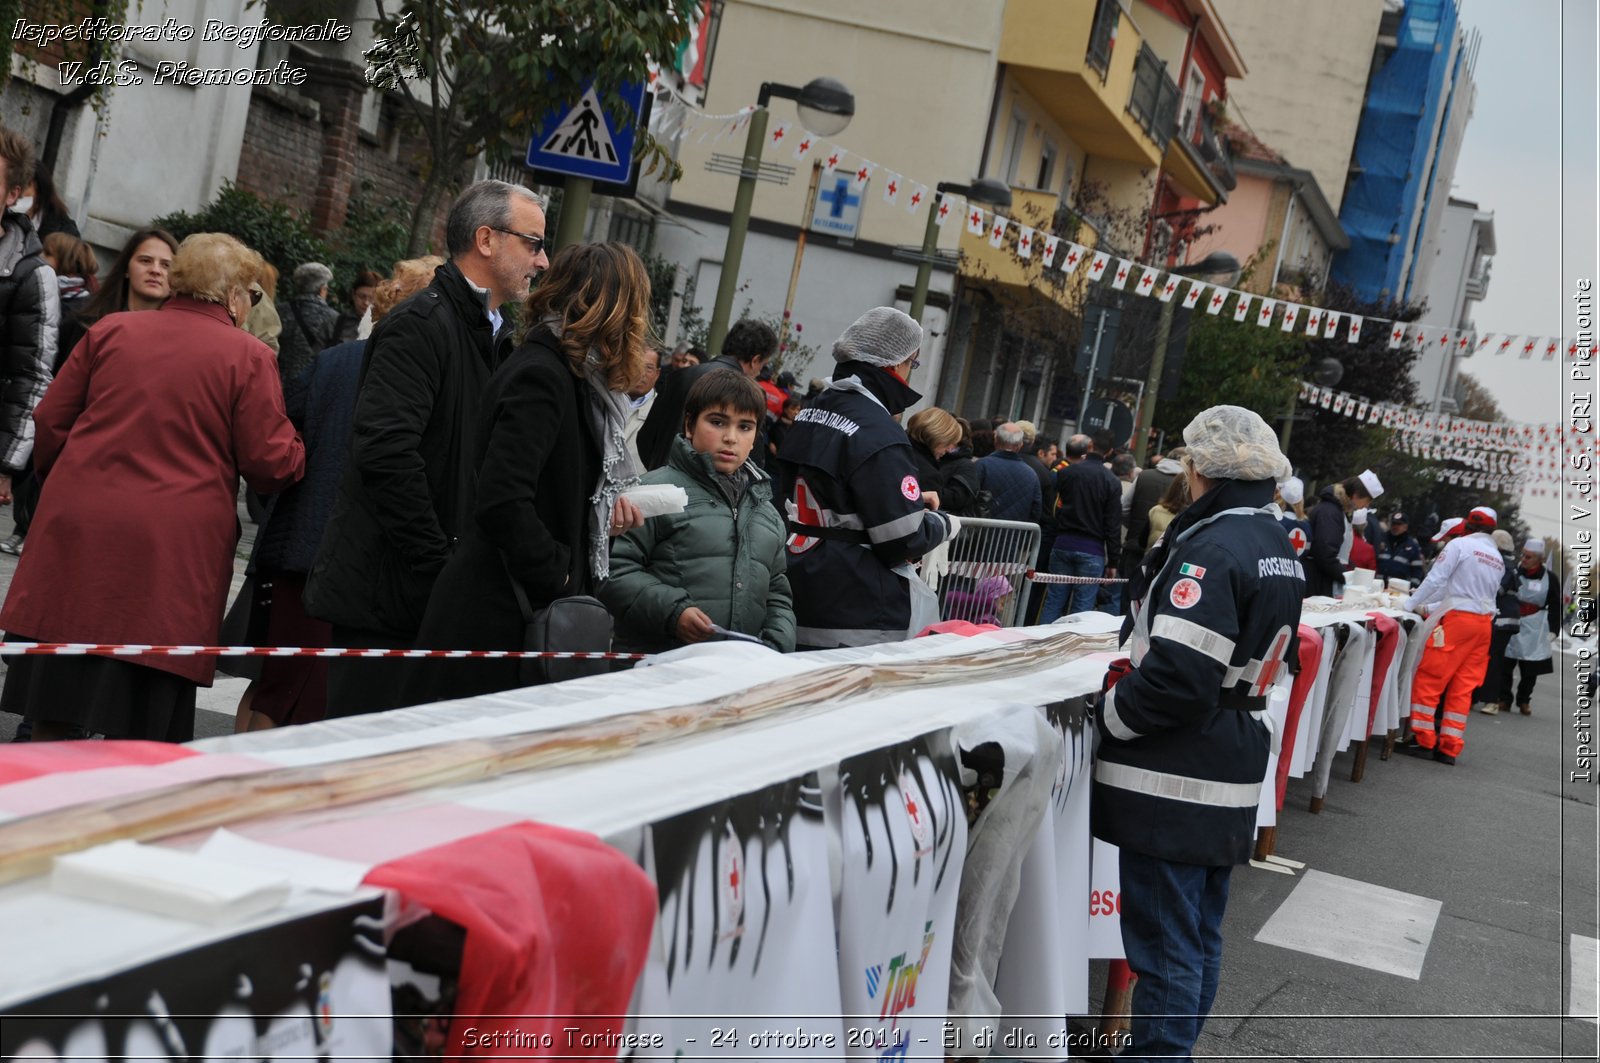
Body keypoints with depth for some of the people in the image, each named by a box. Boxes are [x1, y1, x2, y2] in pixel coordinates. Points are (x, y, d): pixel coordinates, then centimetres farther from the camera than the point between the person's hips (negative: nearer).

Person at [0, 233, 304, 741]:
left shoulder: (111, 330, 8)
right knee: (141, 727, 4)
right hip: (173, 547, -3)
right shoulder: (248, 356, -3)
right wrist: (297, 448, 17)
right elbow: (271, 464, -5)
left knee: (54, 716, 11)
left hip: (77, 530, 4)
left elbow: (50, 422, 11)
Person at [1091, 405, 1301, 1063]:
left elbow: (1177, 675, -25)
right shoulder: (1279, 549, 12)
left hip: (1173, 786, -10)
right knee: (1200, 941, 19)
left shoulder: (1210, 549, -19)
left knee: (1164, 947, -3)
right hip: (1233, 777, 10)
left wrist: (1106, 716, -10)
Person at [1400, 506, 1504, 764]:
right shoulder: (1497, 559, 17)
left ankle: (1423, 740, -1)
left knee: (1429, 680, -1)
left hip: (1457, 619, -7)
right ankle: (1449, 747, 8)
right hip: (1484, 623, 7)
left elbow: (1436, 579, -9)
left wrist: (1410, 604, 3)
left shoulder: (1460, 544, -4)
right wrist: (1426, 602, 28)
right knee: (1463, 687, 7)